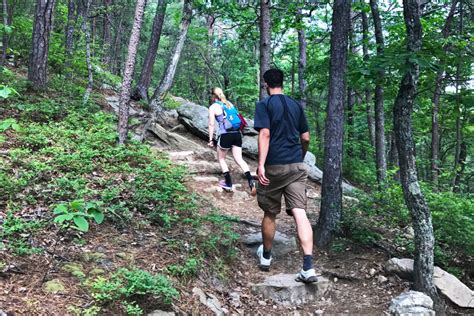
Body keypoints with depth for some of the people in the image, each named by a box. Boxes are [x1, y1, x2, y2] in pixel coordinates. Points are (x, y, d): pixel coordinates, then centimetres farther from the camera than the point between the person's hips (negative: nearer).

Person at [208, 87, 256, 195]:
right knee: (239, 159, 7)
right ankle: (251, 181, -11)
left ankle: (228, 184, 16)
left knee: (221, 158, 16)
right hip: (237, 134, 5)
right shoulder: (230, 104, 18)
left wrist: (211, 140, 3)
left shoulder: (213, 107, 1)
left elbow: (211, 124, -2)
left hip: (225, 135, -5)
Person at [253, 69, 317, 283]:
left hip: (274, 166, -3)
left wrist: (261, 164, -16)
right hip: (296, 166, 3)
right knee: (300, 213, -4)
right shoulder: (296, 105, 12)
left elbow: (265, 134, -14)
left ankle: (265, 256, 31)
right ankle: (308, 267, -12)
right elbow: (305, 138, 14)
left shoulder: (264, 104, -2)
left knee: (270, 213, 13)